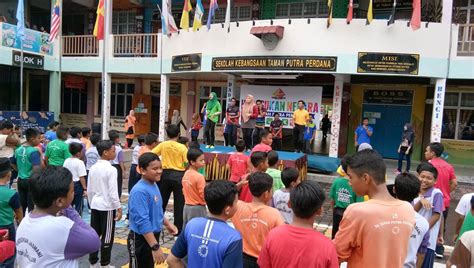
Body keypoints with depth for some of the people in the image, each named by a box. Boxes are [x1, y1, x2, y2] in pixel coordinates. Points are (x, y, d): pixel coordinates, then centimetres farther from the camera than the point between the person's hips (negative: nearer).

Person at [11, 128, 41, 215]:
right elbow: (36, 169, -28)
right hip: (31, 181, -7)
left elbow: (13, 164, 16)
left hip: (20, 180, 7)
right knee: (32, 206, 6)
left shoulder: (18, 150, 4)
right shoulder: (34, 151, -20)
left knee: (22, 205, 18)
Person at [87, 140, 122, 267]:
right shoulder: (111, 169, -17)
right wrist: (119, 208, -11)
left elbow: (89, 190, 9)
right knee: (107, 237, 6)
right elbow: (113, 192, -19)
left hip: (95, 206, 7)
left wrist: (92, 204, 21)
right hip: (107, 207, -7)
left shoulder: (93, 168, 4)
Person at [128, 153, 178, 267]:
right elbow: (142, 221, -30)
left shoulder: (154, 185, 1)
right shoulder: (140, 191, -27)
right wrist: (156, 247, -29)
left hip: (152, 236, 9)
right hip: (141, 240, -8)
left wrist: (167, 224, 15)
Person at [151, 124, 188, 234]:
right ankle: (178, 230, 9)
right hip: (178, 175, -3)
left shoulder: (163, 145, -1)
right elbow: (188, 163, -14)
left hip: (166, 174, 4)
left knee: (162, 201, 18)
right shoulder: (182, 147, -10)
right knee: (179, 204, 4)